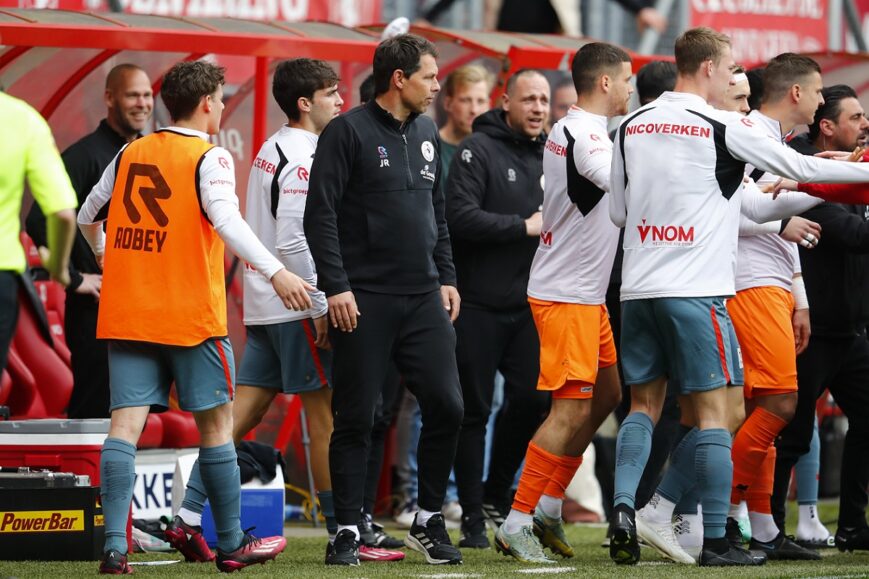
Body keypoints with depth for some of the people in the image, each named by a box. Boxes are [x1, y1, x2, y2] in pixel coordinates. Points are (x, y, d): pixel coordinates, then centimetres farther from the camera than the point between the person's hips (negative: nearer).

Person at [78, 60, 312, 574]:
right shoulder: (209, 158, -6)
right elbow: (226, 219, -23)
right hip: (191, 315, -5)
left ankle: (115, 546, -12)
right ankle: (231, 544, 14)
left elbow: (88, 216, 22)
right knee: (215, 423, 7)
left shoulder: (130, 154, 11)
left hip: (126, 313, 5)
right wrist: (275, 271, -29)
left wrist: (106, 258, 42)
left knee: (126, 423, -1)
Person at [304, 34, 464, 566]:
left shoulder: (427, 134, 14)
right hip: (363, 301, -6)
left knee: (446, 406, -2)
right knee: (356, 420, -1)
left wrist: (447, 278, 15)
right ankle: (348, 532, 7)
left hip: (424, 301, 6)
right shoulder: (348, 132, -7)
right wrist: (336, 286, -16)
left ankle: (429, 522, 12)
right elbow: (321, 214, -10)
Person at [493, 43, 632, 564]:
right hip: (566, 295, -11)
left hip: (587, 295, 11)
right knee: (572, 409, -11)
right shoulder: (584, 135, -19)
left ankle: (548, 508, 21)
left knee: (606, 396, 17)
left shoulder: (573, 130, 13)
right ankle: (516, 524, -9)